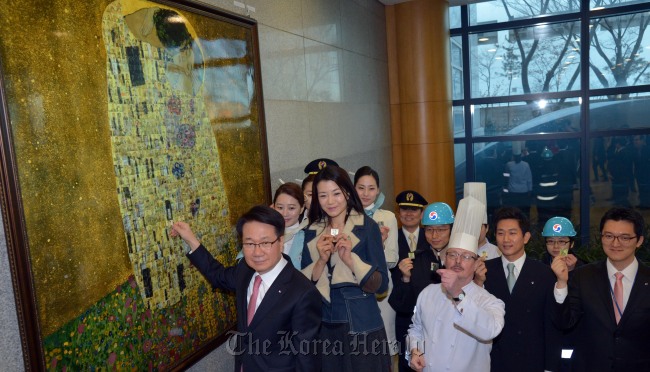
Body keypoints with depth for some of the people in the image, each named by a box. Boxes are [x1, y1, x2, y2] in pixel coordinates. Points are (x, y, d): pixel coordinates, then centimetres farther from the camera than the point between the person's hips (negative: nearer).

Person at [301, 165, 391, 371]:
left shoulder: (367, 226, -8)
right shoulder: (311, 232, 3)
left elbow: (381, 285, -10)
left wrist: (350, 258, -23)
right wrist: (321, 260, -16)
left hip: (361, 325, -3)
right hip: (323, 325, 3)